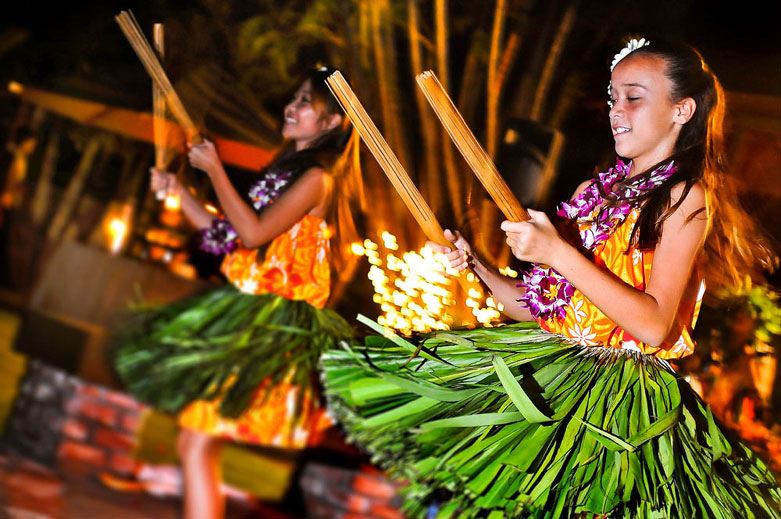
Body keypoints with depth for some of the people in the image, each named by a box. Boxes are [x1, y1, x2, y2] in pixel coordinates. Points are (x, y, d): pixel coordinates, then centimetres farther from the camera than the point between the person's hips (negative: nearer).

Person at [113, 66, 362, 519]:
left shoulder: (317, 178, -12)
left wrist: (215, 171, -11)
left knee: (197, 444, -11)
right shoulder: (286, 171, 17)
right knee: (197, 442, 16)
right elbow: (230, 235, 18)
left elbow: (254, 232, -20)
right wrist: (179, 192, 14)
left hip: (269, 324, -10)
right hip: (245, 313, 10)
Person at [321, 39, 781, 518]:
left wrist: (559, 254, -20)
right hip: (550, 362, 7)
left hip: (623, 388, -7)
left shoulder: (686, 197, -4)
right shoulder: (592, 191, 17)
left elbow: (655, 326, -17)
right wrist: (476, 266, 2)